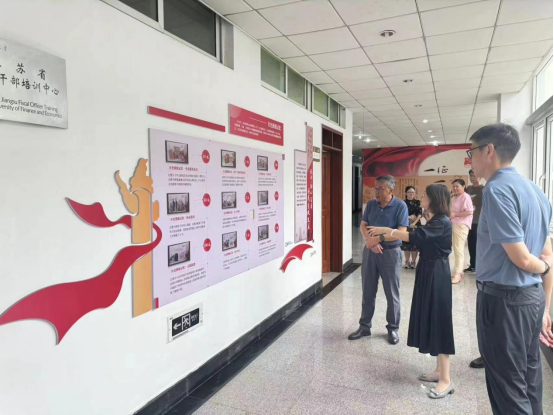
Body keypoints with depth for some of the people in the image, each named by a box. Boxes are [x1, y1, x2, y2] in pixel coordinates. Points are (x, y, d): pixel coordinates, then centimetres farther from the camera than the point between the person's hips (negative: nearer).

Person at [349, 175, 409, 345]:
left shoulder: (400, 206, -11)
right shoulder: (371, 204, 2)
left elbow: (401, 232, -18)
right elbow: (363, 226, 2)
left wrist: (379, 239, -23)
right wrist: (370, 241, -17)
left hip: (391, 253, -4)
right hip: (370, 251, 4)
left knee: (392, 293, 8)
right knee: (367, 292, 12)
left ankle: (393, 328, 25)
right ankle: (364, 326, 26)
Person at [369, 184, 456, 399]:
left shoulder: (442, 223, -17)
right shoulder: (434, 221, 14)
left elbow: (414, 236, -23)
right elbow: (419, 239, 10)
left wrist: (385, 230, -17)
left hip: (437, 275, -10)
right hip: (428, 271, 10)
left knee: (438, 320, -6)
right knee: (430, 319, 13)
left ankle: (446, 380, 3)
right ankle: (440, 370, 25)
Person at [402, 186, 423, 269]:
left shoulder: (418, 202, 5)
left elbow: (420, 214, -3)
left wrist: (414, 223, -15)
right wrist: (409, 217, -17)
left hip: (416, 225, 0)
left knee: (414, 243, -1)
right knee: (406, 243, 2)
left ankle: (413, 261, 10)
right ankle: (407, 261, 14)